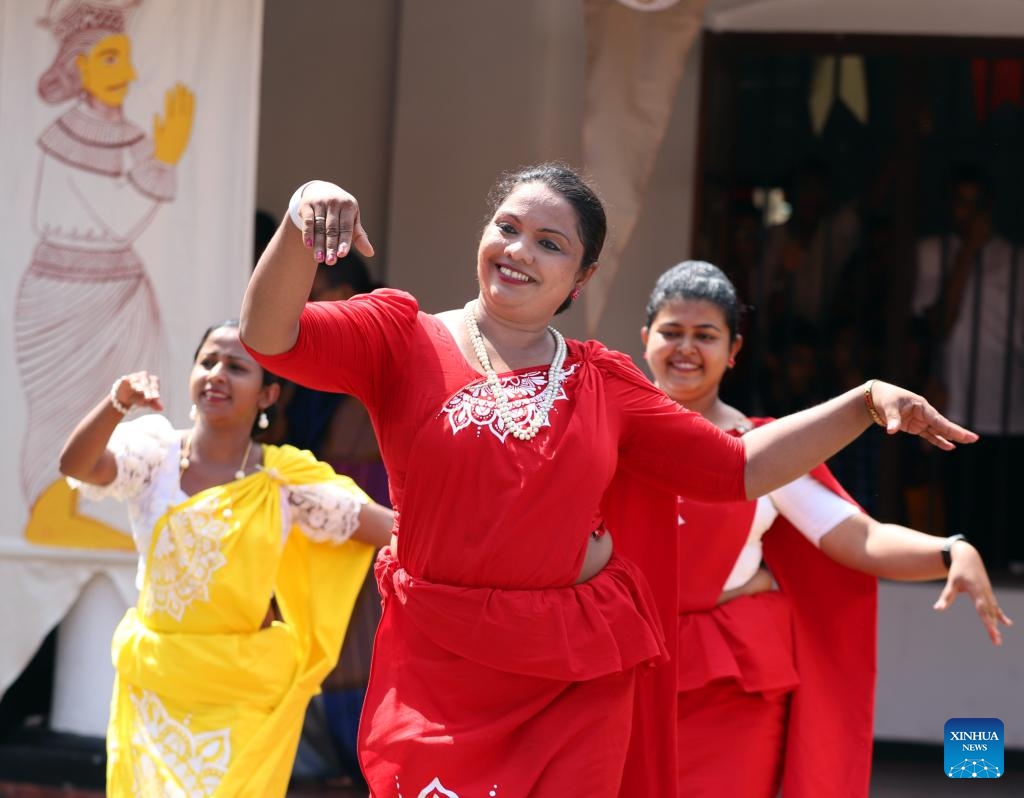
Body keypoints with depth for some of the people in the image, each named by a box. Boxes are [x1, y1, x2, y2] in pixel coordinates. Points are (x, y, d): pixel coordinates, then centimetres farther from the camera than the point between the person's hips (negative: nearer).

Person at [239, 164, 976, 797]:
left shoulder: (604, 383, 10)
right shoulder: (404, 339, 1)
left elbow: (739, 467, 13)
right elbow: (270, 337, -14)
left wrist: (866, 403, 5)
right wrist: (302, 222, -31)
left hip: (580, 681, 3)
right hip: (440, 674, -3)